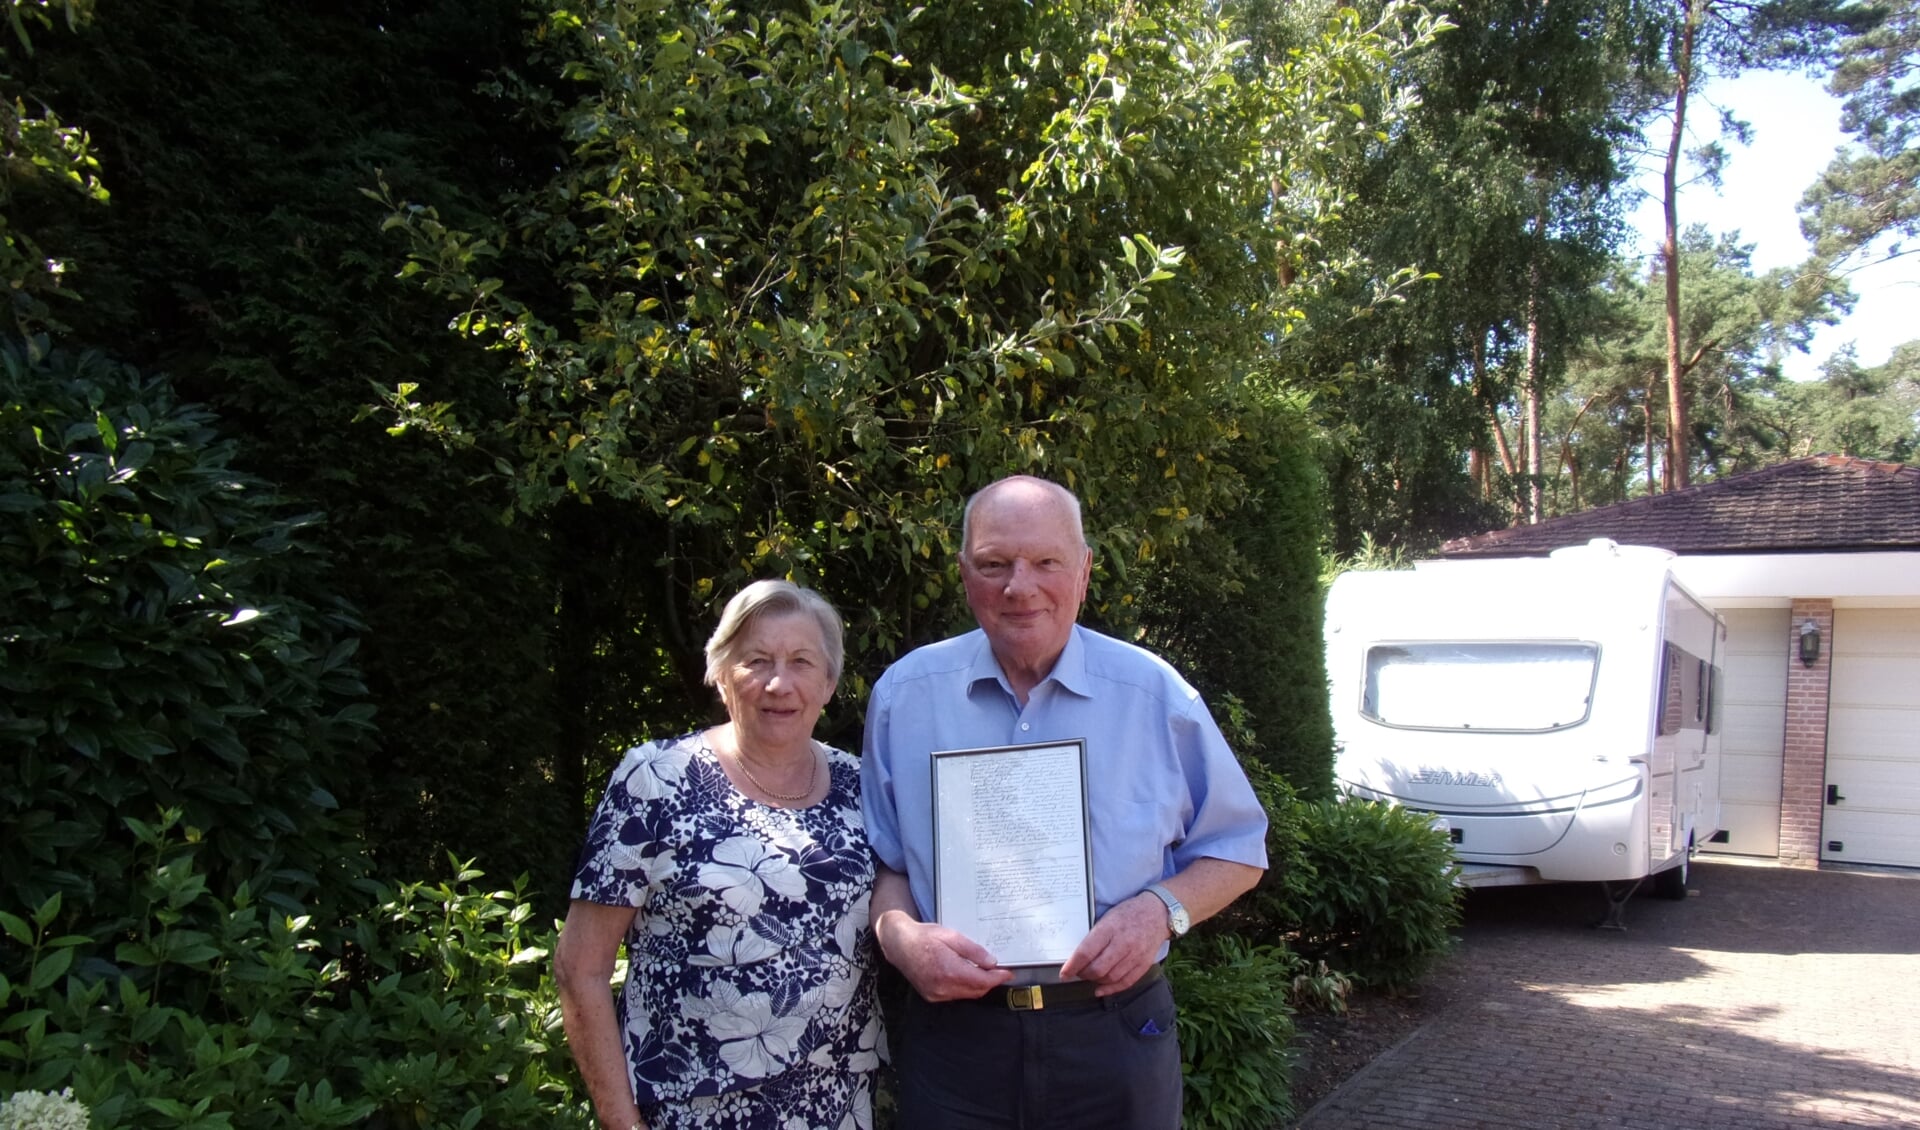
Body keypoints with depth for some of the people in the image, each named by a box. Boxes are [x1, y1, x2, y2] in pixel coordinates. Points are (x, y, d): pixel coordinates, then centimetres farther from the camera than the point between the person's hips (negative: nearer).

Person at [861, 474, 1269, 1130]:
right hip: (953, 1039, 0)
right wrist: (902, 938, -14)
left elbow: (1236, 851, 5)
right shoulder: (903, 697, -1)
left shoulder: (1155, 695, -3)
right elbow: (878, 859, 7)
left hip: (1114, 1040, 0)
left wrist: (1161, 908, -13)